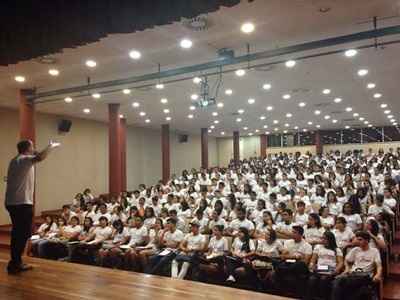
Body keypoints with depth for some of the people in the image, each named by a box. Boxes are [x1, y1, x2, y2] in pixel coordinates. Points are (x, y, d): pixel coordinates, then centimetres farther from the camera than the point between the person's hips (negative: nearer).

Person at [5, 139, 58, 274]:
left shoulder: (15, 161, 18)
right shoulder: (24, 159, -12)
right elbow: (40, 157, -32)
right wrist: (50, 146, -17)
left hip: (12, 202, 10)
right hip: (22, 203, -10)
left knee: (18, 233, 15)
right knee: (24, 233, -3)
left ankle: (16, 263, 22)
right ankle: (14, 264, 0)